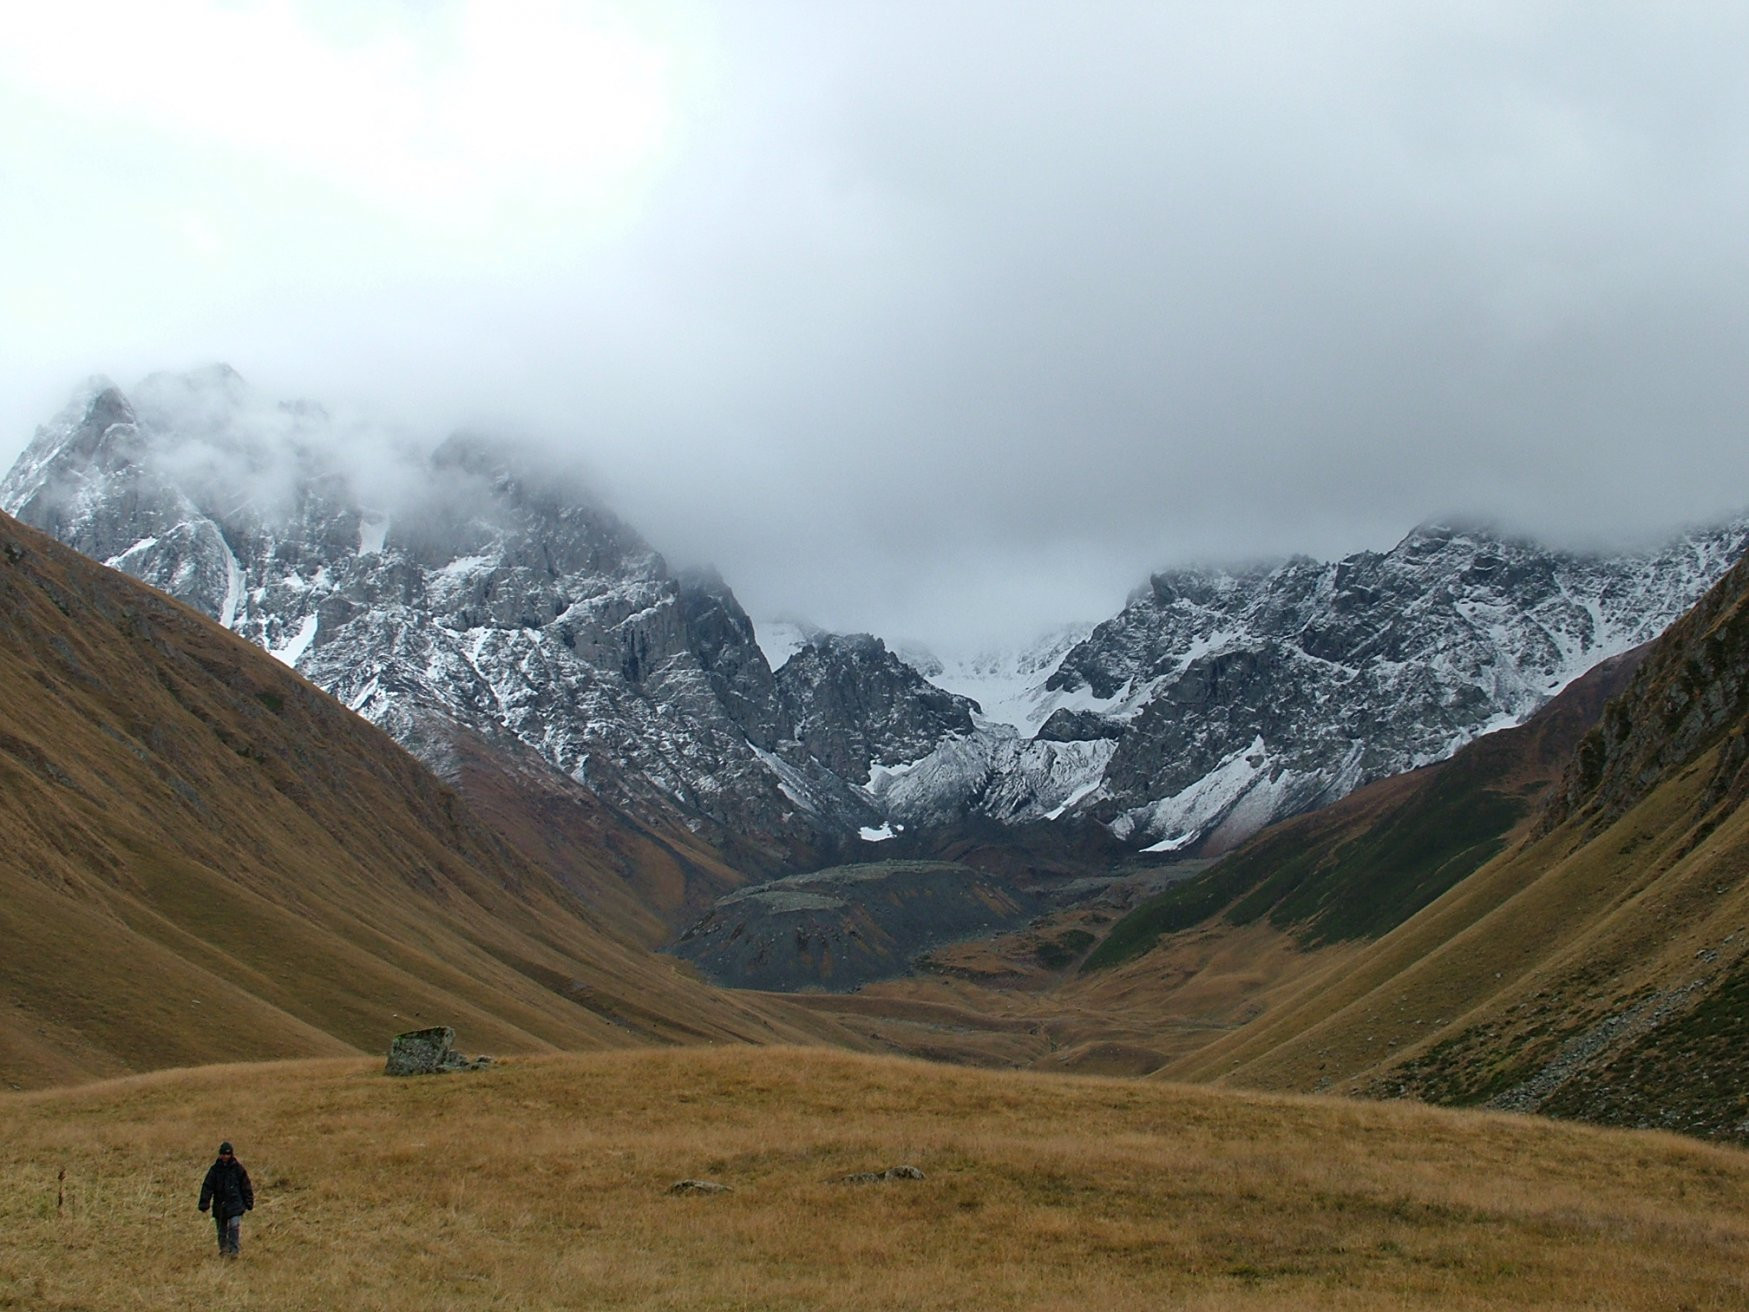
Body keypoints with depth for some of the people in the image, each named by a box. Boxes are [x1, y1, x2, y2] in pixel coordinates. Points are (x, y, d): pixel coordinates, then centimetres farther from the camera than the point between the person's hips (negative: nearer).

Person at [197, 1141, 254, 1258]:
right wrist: (204, 1203, -7)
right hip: (219, 1205, 3)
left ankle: (234, 1250, -16)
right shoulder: (215, 1169, 2)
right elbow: (207, 1186, 0)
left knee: (234, 1226, -16)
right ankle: (223, 1250, 23)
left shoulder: (238, 1168, 0)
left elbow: (246, 1186, 5)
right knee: (222, 1230, 10)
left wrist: (249, 1202, 5)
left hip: (235, 1203, -3)